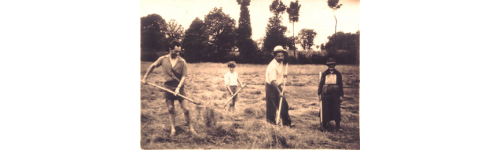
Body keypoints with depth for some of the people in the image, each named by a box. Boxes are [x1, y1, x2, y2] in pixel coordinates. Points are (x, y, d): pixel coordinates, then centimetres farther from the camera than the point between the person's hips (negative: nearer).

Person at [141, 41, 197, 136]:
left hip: (179, 88, -1)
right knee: (170, 109, 4)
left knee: (185, 109, -4)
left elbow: (184, 76, -9)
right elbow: (152, 66, 13)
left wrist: (178, 88, -21)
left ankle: (191, 128, 10)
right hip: (168, 88, 1)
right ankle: (173, 129, 15)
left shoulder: (182, 62, -7)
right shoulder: (163, 59, -2)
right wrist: (145, 77, 15)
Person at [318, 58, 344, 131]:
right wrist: (319, 93, 3)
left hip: (335, 94, 0)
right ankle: (324, 124, 14)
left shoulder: (338, 74, 8)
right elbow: (321, 84, 9)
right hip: (326, 94, 0)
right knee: (325, 110, 0)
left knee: (336, 110, -1)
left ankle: (337, 125, 9)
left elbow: (340, 85, 10)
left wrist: (341, 95, 6)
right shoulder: (324, 74, 7)